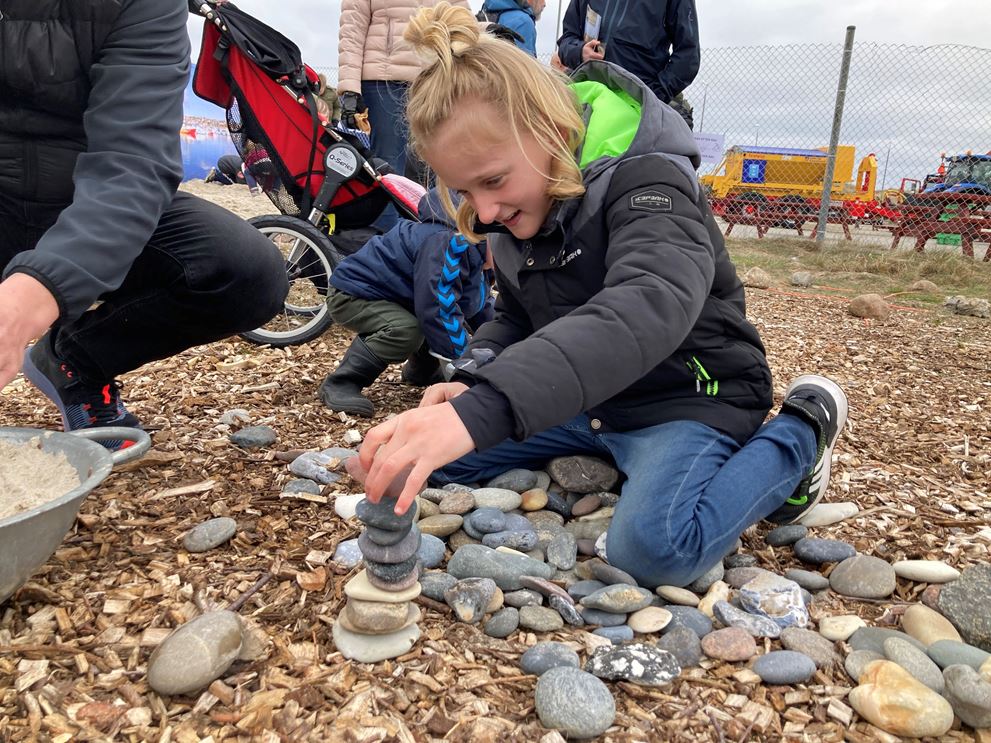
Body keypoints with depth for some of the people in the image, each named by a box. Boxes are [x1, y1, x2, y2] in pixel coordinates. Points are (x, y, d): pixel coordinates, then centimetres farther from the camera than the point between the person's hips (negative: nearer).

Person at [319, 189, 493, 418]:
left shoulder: (473, 251, 3)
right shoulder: (445, 241, -29)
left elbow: (482, 310, 12)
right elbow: (437, 309, -34)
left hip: (389, 295, 10)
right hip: (351, 294, -10)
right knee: (407, 330, -33)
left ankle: (420, 371, 22)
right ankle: (339, 383, -20)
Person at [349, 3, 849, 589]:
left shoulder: (647, 181, -25)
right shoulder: (515, 210, 0)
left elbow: (647, 310, -46)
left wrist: (480, 413, -59)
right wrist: (470, 383, -12)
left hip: (686, 395, -7)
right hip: (584, 399, 8)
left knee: (656, 547, -35)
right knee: (432, 461, 1)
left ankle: (801, 434, -6)